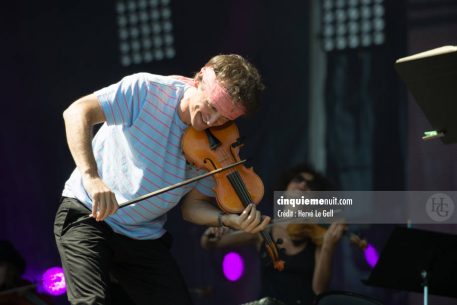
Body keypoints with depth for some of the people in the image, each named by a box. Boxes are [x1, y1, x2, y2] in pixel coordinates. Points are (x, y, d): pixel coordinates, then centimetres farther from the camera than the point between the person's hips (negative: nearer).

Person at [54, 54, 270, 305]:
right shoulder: (147, 90, -17)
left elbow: (192, 206, 4)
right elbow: (77, 112, -24)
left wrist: (229, 219, -18)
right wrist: (91, 176, -38)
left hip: (146, 238, 5)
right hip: (88, 214, -5)